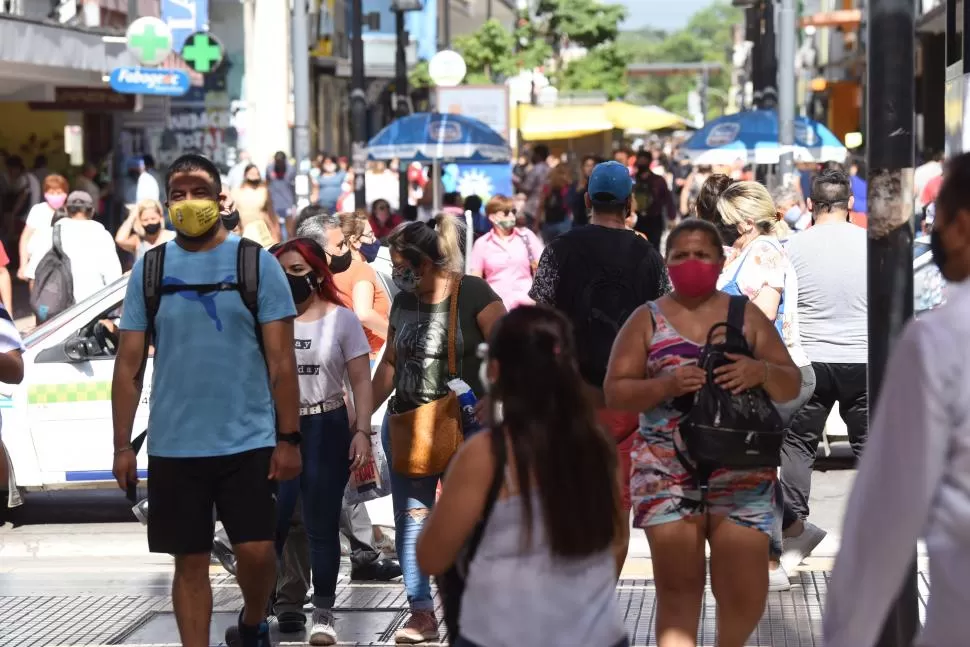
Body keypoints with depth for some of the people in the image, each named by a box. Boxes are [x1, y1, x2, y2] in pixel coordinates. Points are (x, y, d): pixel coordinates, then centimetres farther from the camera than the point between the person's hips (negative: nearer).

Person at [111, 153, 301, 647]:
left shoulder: (256, 263, -1)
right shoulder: (149, 269, 4)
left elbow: (281, 359, -2)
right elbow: (129, 364, 6)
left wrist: (288, 438, -7)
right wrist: (122, 445, 1)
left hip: (249, 441, -2)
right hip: (173, 446, 2)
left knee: (256, 551, -3)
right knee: (190, 562, 6)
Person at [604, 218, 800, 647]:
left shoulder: (747, 316, 8)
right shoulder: (647, 320, 5)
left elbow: (791, 387, 8)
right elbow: (614, 391, 1)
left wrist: (761, 371, -15)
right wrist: (667, 384, -17)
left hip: (741, 473, 1)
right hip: (667, 473, -1)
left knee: (745, 596, -1)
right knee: (678, 590, -2)